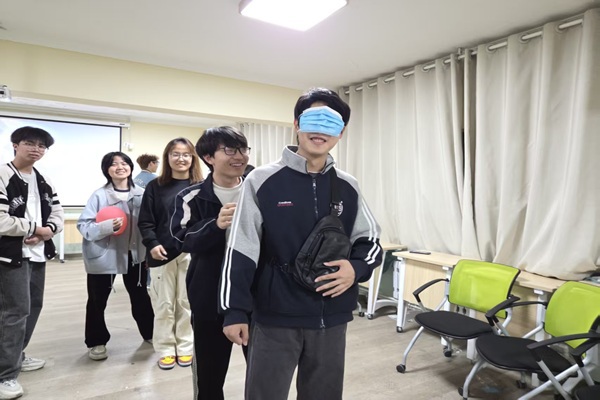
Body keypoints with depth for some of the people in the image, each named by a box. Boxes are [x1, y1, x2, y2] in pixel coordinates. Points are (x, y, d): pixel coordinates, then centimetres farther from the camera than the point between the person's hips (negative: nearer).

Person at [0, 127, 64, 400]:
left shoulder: (44, 182, 13)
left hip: (38, 253, 8)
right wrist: (35, 228, -13)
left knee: (33, 306, 17)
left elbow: (58, 212, 12)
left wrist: (49, 229, -9)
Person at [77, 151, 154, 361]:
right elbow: (83, 225, -13)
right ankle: (96, 342, 30)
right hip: (103, 255, -2)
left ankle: (149, 333, 37)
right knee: (97, 300, 9)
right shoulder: (99, 195, -14)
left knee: (140, 296, 18)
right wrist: (107, 226, -31)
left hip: (135, 254, 3)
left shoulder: (142, 194, -5)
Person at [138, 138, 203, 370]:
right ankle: (166, 349, 25)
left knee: (187, 302, 10)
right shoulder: (155, 187, 3)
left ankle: (185, 347, 25)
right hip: (162, 253, 1)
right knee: (164, 304, 10)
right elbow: (145, 222, 2)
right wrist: (152, 244, -12)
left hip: (191, 253, 0)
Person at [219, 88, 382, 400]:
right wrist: (234, 311, -10)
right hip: (275, 318, -3)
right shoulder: (262, 181, -9)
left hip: (332, 319, 4)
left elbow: (371, 240, 10)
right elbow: (240, 250, -8)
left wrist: (356, 268, -11)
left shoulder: (348, 187, 2)